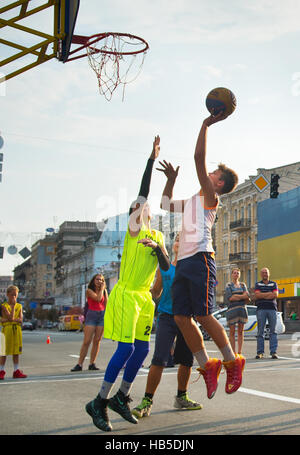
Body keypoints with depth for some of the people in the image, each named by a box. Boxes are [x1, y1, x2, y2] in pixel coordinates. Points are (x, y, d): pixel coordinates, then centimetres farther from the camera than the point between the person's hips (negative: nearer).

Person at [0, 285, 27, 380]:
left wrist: (8, 320, -14)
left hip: (17, 330, 4)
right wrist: (13, 305, -16)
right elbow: (11, 317, -16)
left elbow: (20, 319, -3)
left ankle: (16, 371, 13)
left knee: (16, 352, 7)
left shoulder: (19, 306, 9)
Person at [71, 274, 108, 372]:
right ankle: (79, 364, -5)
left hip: (102, 316, 4)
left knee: (97, 341, 0)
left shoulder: (104, 291, 11)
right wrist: (101, 289, -5)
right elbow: (98, 298, -15)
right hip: (91, 316, -4)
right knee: (86, 341, -8)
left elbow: (106, 304, 5)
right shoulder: (89, 290, -1)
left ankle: (92, 364, 5)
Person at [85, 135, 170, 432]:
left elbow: (166, 267, 7)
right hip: (126, 295, -7)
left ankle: (120, 398, 19)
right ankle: (99, 402, -7)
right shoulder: (133, 229, -3)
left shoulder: (157, 236, 16)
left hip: (144, 297, 7)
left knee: (142, 350, 6)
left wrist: (157, 248, -11)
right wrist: (152, 159, -12)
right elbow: (143, 193, -11)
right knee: (126, 349, -15)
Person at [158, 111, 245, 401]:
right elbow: (165, 205, 42)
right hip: (183, 263, 8)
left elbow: (199, 158, -10)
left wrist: (206, 125, -7)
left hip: (200, 260, -8)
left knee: (203, 315, -12)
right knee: (181, 317, 1)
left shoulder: (210, 197, 1)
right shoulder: (192, 202, 26)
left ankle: (232, 362, 3)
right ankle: (207, 366, 10)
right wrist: (171, 180, 34)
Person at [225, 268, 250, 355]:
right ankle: (233, 353, -2)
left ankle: (239, 352, 5)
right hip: (232, 309, -3)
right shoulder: (228, 285, 5)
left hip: (242, 309, 3)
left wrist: (235, 297, -11)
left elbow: (247, 298, 3)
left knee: (241, 331, 2)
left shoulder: (243, 285, 15)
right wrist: (242, 296, -7)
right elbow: (229, 297, -10)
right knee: (232, 332, -4)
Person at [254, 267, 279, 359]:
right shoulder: (258, 284, 14)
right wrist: (269, 293, -3)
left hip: (272, 308, 1)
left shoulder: (273, 284, 15)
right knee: (260, 331, -4)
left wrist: (263, 296, -4)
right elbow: (257, 295, -3)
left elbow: (275, 295, -1)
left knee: (273, 331, -4)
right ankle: (260, 352, -2)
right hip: (261, 309, -1)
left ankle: (273, 352, -4)